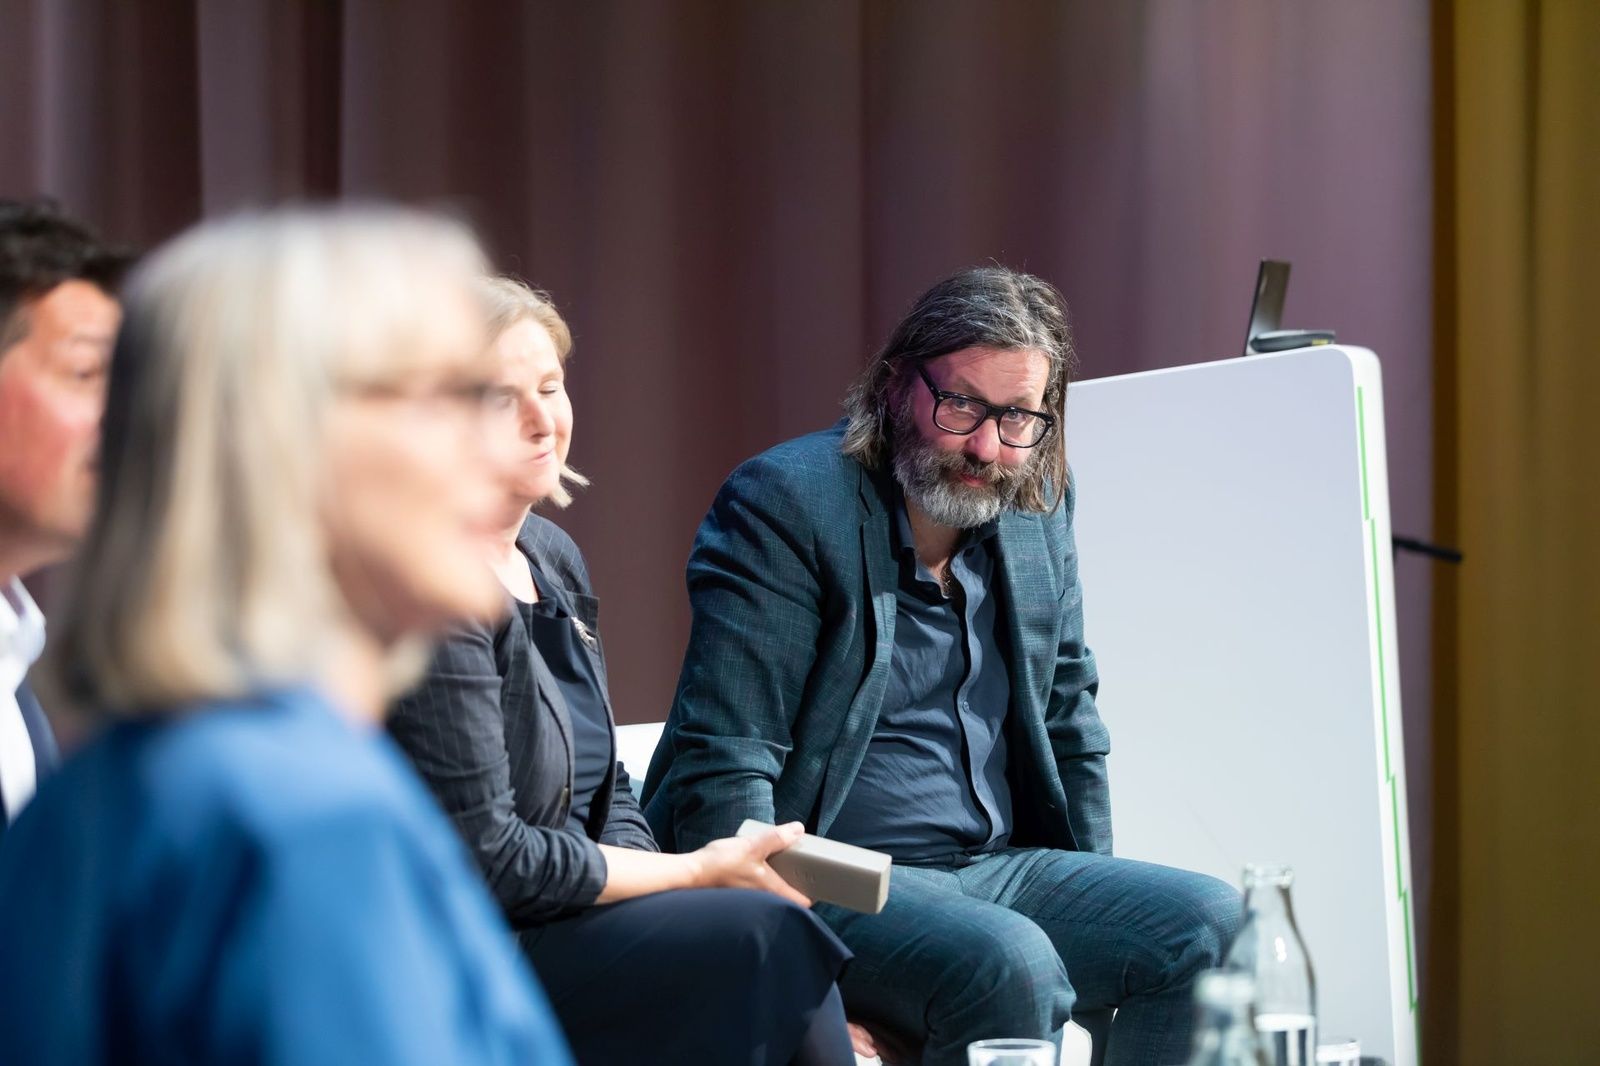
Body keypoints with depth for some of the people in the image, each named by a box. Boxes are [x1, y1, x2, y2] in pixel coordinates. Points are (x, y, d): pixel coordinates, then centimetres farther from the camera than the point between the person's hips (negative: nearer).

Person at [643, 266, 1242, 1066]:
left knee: (1209, 925, -13)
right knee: (1010, 965, -33)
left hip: (998, 867, 7)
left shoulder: (1038, 508, 11)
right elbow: (721, 767, -14)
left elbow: (1068, 722, 22)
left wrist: (1091, 904, 14)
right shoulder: (785, 502, -9)